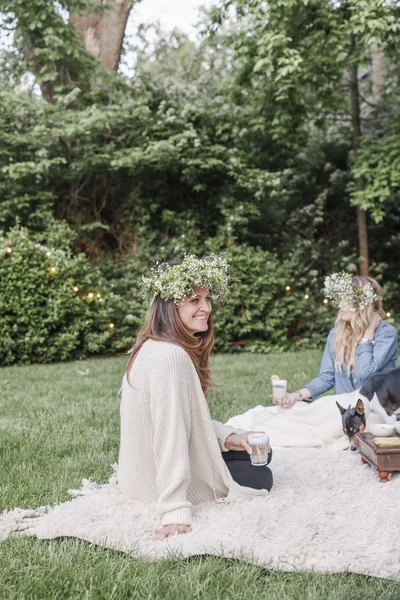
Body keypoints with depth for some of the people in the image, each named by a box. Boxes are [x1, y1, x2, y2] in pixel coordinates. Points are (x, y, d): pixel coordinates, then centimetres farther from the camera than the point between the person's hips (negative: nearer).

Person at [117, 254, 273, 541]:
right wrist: (175, 513, -34)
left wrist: (229, 437, -6)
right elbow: (171, 435, -34)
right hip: (159, 483, -10)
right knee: (261, 478, 9)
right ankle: (175, 503, 5)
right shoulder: (170, 356, -29)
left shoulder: (155, 347, 4)